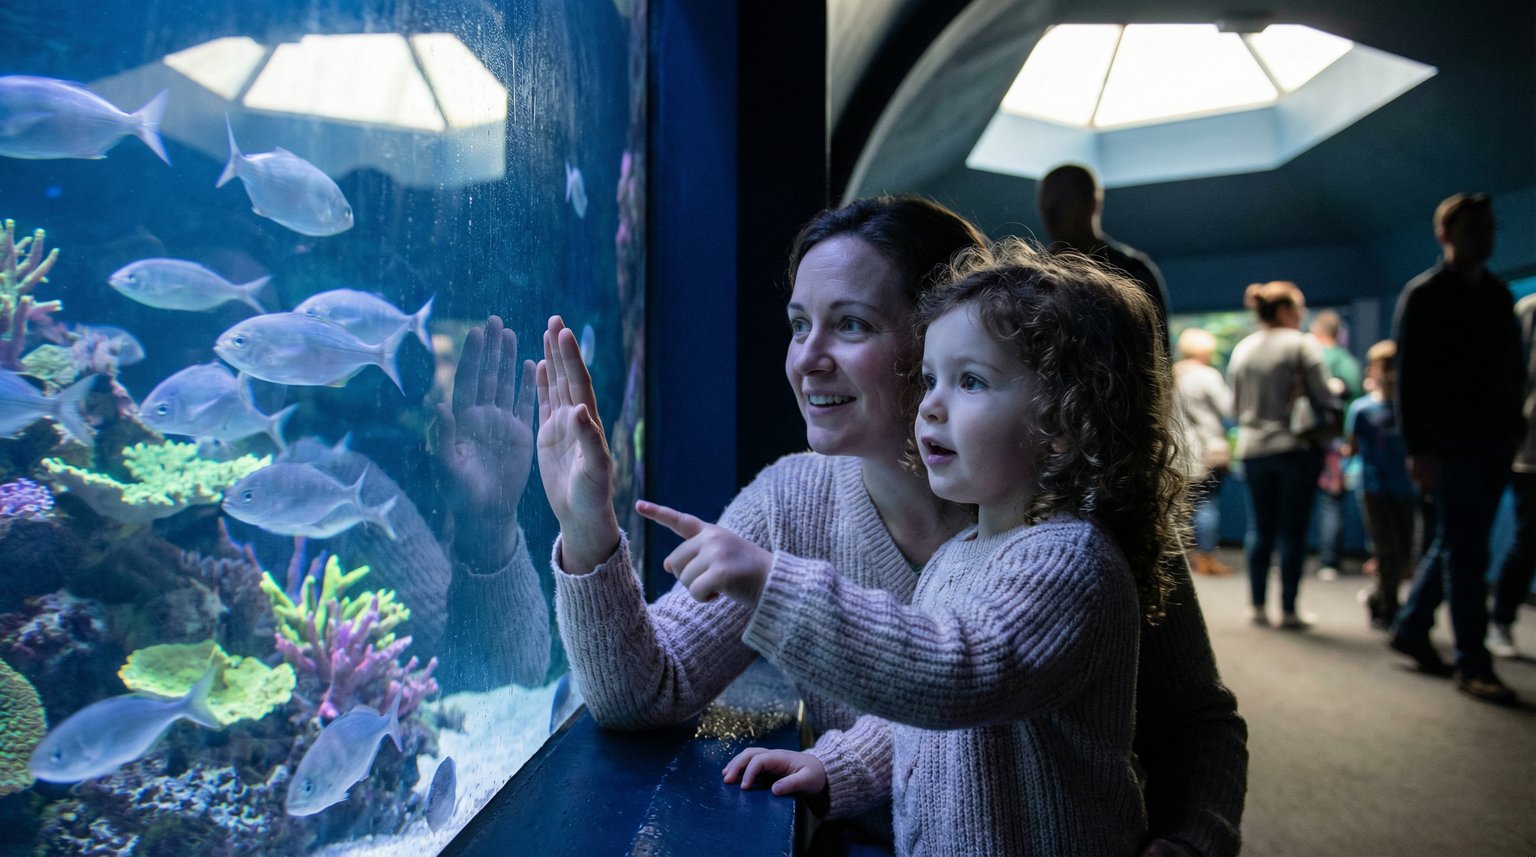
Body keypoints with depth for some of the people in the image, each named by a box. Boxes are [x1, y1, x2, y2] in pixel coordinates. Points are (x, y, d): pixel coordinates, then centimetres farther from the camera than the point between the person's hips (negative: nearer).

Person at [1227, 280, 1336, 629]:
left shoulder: (1241, 349, 6)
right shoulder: (1301, 344, -8)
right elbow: (1324, 397, -10)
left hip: (1252, 449, 5)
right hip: (1296, 447, -4)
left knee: (1260, 528, 11)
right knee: (1293, 530, 3)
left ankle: (1258, 605, 15)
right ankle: (1289, 610, 7)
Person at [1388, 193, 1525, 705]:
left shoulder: (1498, 294, 15)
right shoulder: (1423, 295, -5)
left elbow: (1513, 368, 17)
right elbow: (1409, 378, -10)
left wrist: (1514, 426, 6)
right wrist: (1418, 448, -17)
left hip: (1494, 441, 7)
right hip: (1451, 444, -7)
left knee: (1456, 544, 14)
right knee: (1465, 552, -4)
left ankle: (1411, 628, 28)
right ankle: (1472, 665, 3)